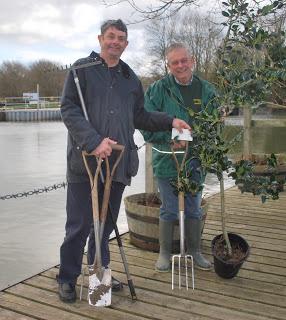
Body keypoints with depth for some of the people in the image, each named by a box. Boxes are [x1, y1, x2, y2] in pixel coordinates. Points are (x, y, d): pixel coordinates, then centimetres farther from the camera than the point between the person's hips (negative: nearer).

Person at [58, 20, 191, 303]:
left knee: (106, 223, 15)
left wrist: (170, 121, 8)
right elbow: (68, 109, -10)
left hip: (118, 163, 5)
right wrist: (94, 141, -22)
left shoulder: (130, 78, 16)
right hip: (85, 161, -5)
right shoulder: (82, 69, 0)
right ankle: (67, 279, 19)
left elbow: (139, 117, 21)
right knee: (79, 224, 2)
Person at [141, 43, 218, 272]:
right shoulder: (158, 89, -7)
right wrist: (170, 139, -21)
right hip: (167, 160, -3)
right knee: (169, 210, 8)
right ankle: (165, 253, 24)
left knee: (194, 209, 14)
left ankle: (195, 251, 30)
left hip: (195, 160, 3)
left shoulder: (206, 91, 3)